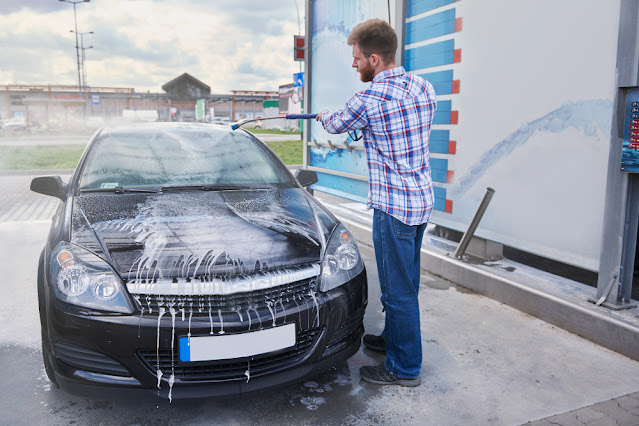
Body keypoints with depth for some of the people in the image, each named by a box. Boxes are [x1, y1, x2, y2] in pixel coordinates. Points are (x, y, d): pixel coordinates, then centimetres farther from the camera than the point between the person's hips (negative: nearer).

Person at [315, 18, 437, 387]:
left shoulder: (368, 101, -18)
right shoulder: (424, 87, 4)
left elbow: (337, 124, 1)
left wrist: (323, 116, 25)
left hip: (394, 208, -9)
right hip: (423, 200, 9)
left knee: (399, 289, 3)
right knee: (405, 283, 22)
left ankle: (405, 367, 18)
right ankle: (394, 338, 41)